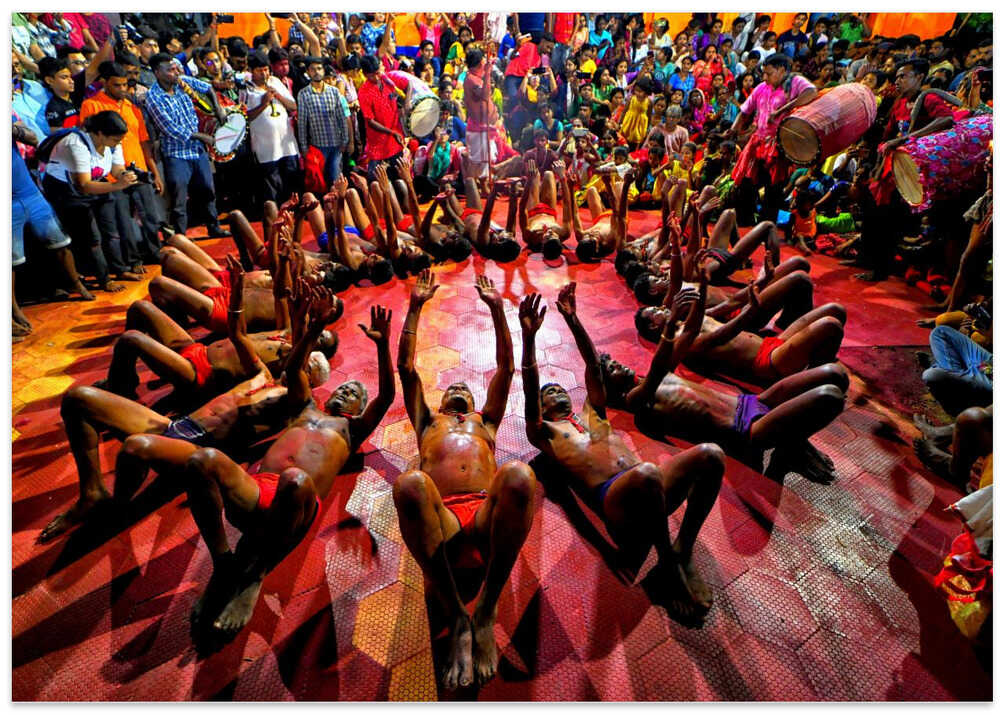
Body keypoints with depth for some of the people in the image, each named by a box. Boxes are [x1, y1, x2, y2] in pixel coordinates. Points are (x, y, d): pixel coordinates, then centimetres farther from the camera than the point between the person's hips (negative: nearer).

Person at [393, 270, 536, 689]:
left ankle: (486, 612, -21)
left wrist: (496, 308, 35)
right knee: (409, 484, -36)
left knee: (518, 476, -35)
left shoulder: (485, 420, 38)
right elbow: (406, 367, 31)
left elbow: (506, 367, 35)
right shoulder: (428, 422, 37)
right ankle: (457, 618, -24)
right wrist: (415, 307, 32)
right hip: (441, 523, 0)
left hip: (488, 516, 1)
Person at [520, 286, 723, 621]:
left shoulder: (592, 414, 34)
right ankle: (668, 566, -15)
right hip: (612, 497, -6)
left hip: (648, 486, 6)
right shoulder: (544, 432, 20)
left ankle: (683, 552, -8)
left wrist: (573, 320, 17)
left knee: (710, 453, -20)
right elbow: (530, 391, 1)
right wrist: (528, 337, -11)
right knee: (646, 474, -41)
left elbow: (593, 366, 25)